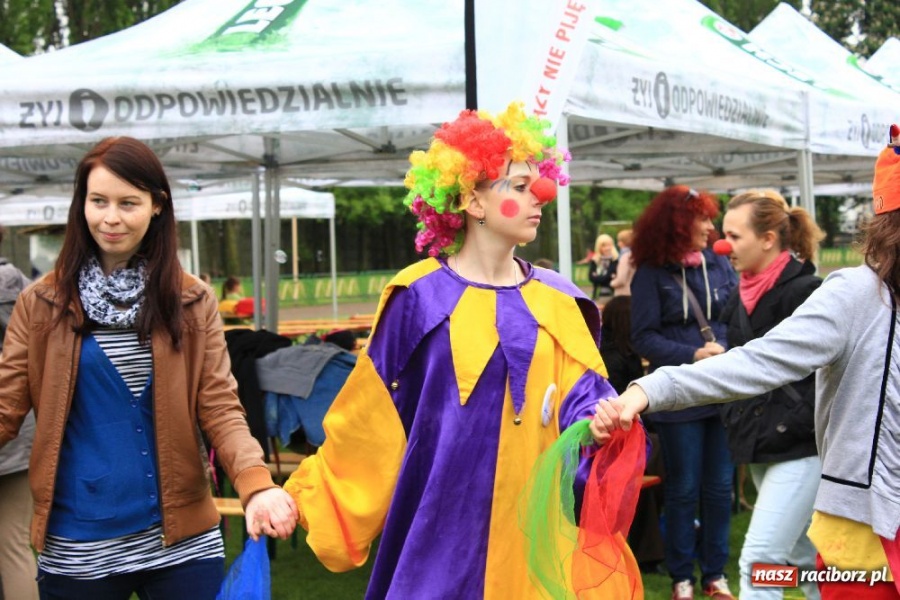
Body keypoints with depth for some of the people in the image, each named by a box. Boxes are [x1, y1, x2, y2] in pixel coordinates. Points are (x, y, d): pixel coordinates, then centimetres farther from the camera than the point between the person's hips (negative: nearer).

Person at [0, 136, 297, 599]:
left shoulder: (193, 301, 3)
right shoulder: (41, 303, 1)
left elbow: (220, 407, -2)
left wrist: (256, 485, -19)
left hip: (181, 538, 1)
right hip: (77, 547, 0)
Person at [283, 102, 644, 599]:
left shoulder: (554, 300, 6)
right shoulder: (420, 297, -5)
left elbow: (581, 395, 2)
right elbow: (370, 411, 1)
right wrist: (309, 498, 1)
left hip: (531, 520, 3)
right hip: (446, 518, -3)